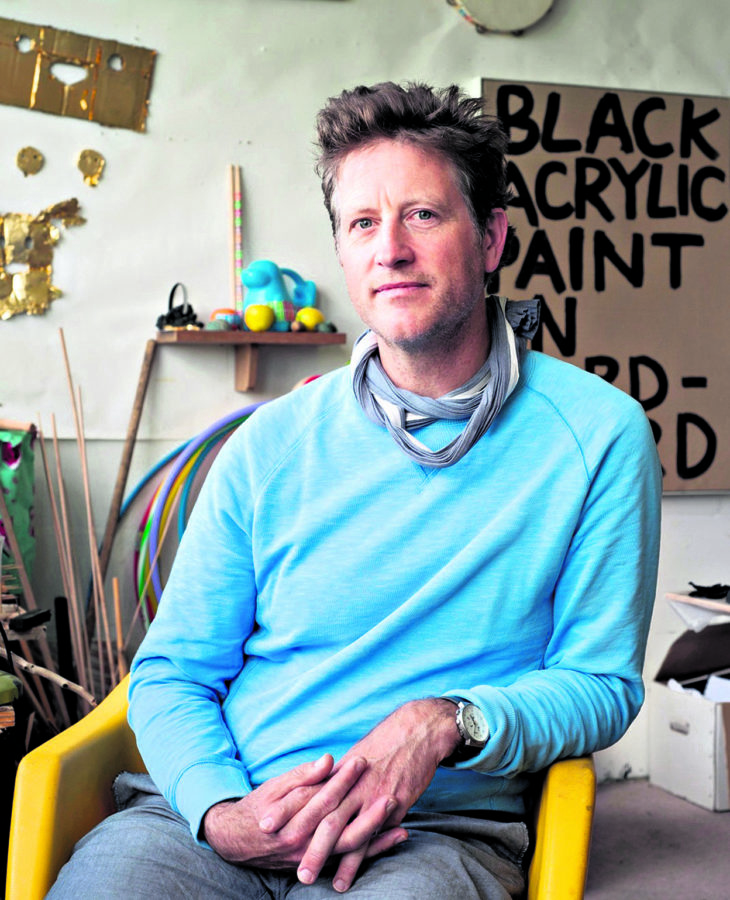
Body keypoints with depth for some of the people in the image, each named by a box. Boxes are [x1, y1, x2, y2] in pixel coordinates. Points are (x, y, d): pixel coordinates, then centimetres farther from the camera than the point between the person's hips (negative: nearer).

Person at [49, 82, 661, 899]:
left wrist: (445, 722, -15)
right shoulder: (271, 444, 7)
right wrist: (221, 810, -12)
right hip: (220, 811, 2)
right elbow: (172, 672, 9)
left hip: (441, 829, -1)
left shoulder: (598, 434, 1)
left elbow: (600, 682, 5)